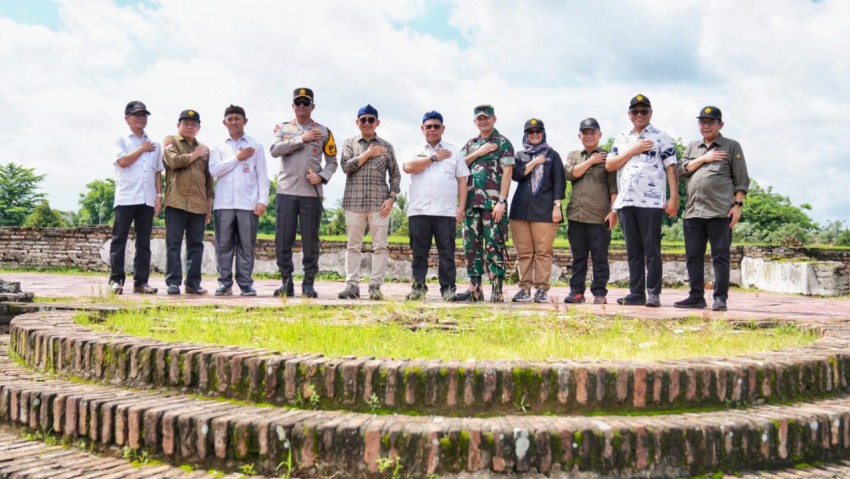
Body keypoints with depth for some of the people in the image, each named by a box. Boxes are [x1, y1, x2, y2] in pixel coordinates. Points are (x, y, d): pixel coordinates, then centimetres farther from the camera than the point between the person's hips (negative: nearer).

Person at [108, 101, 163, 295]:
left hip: (147, 199, 4)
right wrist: (142, 149, -1)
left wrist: (159, 195, 6)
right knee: (119, 239, -3)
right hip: (126, 198, -3)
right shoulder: (121, 141, 7)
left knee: (144, 242, 4)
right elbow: (123, 162, -10)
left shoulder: (155, 145, 18)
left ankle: (141, 281, 6)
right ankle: (116, 279, 0)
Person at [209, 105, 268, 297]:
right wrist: (237, 158, -4)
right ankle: (225, 283, 8)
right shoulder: (219, 147, 13)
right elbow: (214, 170, -2)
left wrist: (263, 200, -4)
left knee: (247, 246, 0)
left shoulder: (255, 146, 9)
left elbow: (262, 175, 5)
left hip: (248, 204, -1)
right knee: (224, 245, 2)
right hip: (224, 203, 1)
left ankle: (246, 283, 6)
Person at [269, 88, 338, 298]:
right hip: (286, 191, 1)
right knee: (283, 240, 0)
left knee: (310, 240, 1)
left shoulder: (323, 131, 9)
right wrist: (302, 139, -9)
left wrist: (322, 177, -8)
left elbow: (332, 161, 11)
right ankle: (286, 283, 9)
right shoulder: (283, 128, 10)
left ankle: (308, 284, 8)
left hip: (311, 193, 0)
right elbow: (275, 150, -8)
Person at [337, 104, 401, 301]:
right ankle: (352, 285, 5)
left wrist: (391, 198, -2)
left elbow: (395, 174, 10)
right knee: (353, 246, 2)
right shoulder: (350, 143, 11)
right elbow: (346, 166, -4)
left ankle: (375, 286, -1)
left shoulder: (386, 146, 12)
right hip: (354, 202, 0)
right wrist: (368, 154, -6)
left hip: (379, 203, 0)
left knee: (380, 246, -4)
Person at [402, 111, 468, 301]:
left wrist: (461, 207, 1)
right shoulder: (414, 149, 14)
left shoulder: (454, 151, 15)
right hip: (418, 211, 0)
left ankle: (448, 289, 3)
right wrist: (434, 158, -2)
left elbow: (462, 180, 11)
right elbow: (408, 167, -8)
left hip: (446, 211, 0)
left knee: (447, 252, -1)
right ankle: (418, 288, 10)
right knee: (419, 252, 2)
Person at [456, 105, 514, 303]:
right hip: (471, 202, 6)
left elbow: (507, 172, -7)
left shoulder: (503, 143, 2)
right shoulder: (470, 144, 19)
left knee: (494, 245, -6)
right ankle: (474, 288, 10)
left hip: (493, 203, -5)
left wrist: (501, 201, -16)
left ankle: (497, 289, -3)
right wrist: (477, 153, -5)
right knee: (471, 245, 5)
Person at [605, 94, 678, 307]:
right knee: (633, 251, 7)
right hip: (625, 202, 5)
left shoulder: (662, 138, 5)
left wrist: (674, 197, -9)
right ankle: (636, 293, 11)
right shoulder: (621, 139, 18)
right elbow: (609, 165, 7)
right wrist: (633, 151, -3)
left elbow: (671, 169, 0)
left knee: (652, 250, -4)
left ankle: (653, 293, 0)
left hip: (651, 202, -4)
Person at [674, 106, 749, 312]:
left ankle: (720, 298, 0)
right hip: (693, 211, 5)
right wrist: (703, 159, -3)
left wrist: (738, 204, -7)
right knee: (693, 256, 6)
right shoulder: (692, 147, 21)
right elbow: (682, 170, 8)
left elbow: (741, 179, 3)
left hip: (720, 212, -4)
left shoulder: (732, 147, 7)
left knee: (720, 256, -3)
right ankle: (696, 297, 13)